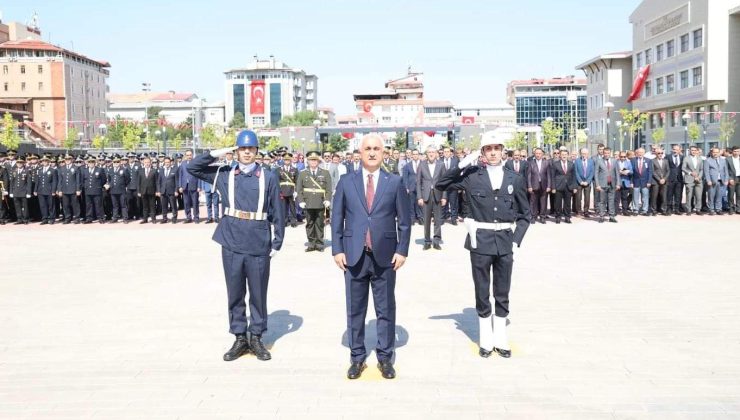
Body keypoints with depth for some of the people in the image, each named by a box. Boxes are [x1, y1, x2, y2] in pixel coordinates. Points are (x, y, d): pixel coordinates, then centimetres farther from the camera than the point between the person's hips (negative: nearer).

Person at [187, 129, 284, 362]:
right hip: (232, 243, 2)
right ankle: (240, 338, 22)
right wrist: (216, 153, -4)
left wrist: (277, 243, -1)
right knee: (235, 293, 10)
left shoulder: (268, 177, 0)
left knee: (258, 294, 8)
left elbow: (277, 212, 2)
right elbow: (192, 168, 7)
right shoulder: (225, 174, 6)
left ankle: (256, 337, 22)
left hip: (259, 245, -1)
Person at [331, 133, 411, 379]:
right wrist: (337, 250, -2)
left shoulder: (395, 182, 2)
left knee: (386, 310, 8)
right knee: (355, 310, 8)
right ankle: (357, 357, 21)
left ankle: (385, 357, 20)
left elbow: (404, 220, 3)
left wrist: (402, 250, -4)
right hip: (354, 256, 1)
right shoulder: (346, 182, 5)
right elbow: (337, 219, 5)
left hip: (385, 257, -1)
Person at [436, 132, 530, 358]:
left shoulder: (516, 179, 5)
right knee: (482, 293, 8)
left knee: (502, 294, 11)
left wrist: (516, 239, 0)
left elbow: (524, 215, 11)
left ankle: (500, 339, 24)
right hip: (480, 241, -2)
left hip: (505, 242, 2)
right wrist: (462, 165, -13)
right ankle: (486, 340, 20)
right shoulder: (471, 175, 0)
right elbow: (441, 184, -4)